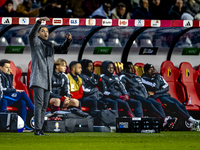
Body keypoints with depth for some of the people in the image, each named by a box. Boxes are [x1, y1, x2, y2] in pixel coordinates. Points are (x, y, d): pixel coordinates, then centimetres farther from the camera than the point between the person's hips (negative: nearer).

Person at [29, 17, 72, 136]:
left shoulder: (51, 45, 21)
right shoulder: (35, 42, 3)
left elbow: (63, 49, 14)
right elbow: (32, 34, -17)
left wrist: (68, 40, -7)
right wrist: (39, 21, -33)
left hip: (48, 80, 7)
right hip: (38, 79, -7)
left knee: (44, 106, 7)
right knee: (39, 104, -16)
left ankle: (40, 129, 10)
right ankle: (37, 129, -20)